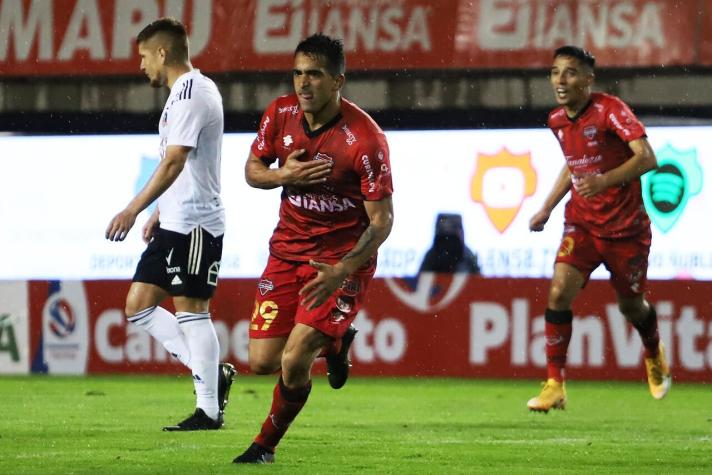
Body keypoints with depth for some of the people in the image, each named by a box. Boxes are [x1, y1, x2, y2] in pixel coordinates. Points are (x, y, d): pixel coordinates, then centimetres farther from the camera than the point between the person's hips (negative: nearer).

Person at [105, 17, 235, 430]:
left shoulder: (192, 93, -15)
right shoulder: (186, 91, 17)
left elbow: (174, 161, -24)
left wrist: (134, 210, -29)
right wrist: (159, 213, 27)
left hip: (195, 224, -10)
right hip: (174, 222, 10)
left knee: (190, 310, -6)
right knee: (139, 306, 7)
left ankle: (209, 409, -2)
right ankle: (213, 374, 10)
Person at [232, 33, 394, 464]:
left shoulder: (364, 139, -22)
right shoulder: (281, 114, -5)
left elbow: (382, 219, -18)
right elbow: (253, 169, 10)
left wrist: (342, 271, -31)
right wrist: (284, 176, -14)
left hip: (344, 256, -5)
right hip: (289, 247, 6)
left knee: (294, 361, -17)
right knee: (262, 362, 0)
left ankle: (266, 445, 10)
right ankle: (333, 341, 32)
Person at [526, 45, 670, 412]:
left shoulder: (610, 110, -18)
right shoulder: (557, 121, 3)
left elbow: (647, 158, -28)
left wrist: (606, 180, -43)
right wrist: (547, 208, 15)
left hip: (626, 227, -4)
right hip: (581, 224, 4)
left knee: (631, 305, 10)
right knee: (559, 291, -18)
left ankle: (654, 355, 46)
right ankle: (554, 386, -14)